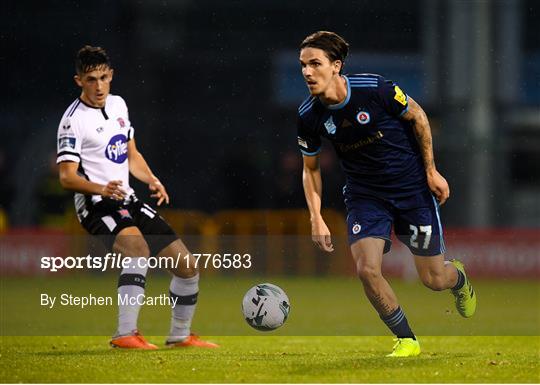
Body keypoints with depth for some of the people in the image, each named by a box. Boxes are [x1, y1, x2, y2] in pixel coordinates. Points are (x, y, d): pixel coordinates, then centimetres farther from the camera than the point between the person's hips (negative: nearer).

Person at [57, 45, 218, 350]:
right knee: (139, 249, -36)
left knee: (187, 266, 7)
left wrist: (152, 180, 5)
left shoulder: (118, 104, 13)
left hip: (127, 201, 8)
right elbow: (67, 177, -18)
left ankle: (181, 335, 26)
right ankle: (125, 334, -38)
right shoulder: (74, 120, -10)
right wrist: (101, 189, -36)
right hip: (97, 206, -8)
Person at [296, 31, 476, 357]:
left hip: (412, 187, -2)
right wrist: (316, 218, -5)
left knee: (433, 279, 3)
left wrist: (431, 171, -4)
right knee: (367, 269, -18)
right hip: (364, 194, 2)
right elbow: (311, 168, 4)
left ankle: (459, 277, 43)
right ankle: (407, 340, 4)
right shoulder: (309, 116, -12)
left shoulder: (375, 89, -23)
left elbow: (418, 117, -6)